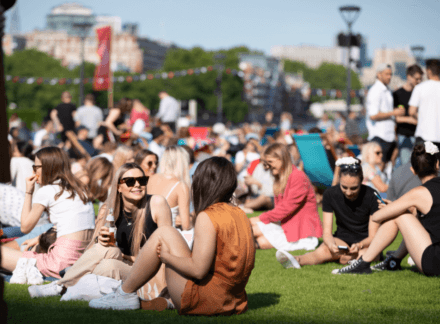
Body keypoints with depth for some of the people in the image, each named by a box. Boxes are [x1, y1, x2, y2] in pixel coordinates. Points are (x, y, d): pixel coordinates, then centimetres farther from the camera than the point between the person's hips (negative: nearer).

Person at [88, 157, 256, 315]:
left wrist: (166, 256, -5)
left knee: (163, 234, 1)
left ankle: (125, 294, 11)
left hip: (204, 302, -9)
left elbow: (198, 269, -23)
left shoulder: (208, 217, -16)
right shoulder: (240, 215, 8)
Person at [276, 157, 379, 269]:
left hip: (365, 244, -2)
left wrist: (359, 246, -35)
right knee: (324, 250, -36)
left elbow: (372, 237, -12)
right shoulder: (330, 195, -8)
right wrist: (331, 245, -35)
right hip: (342, 240, 2)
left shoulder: (372, 196, -14)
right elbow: (327, 232, -10)